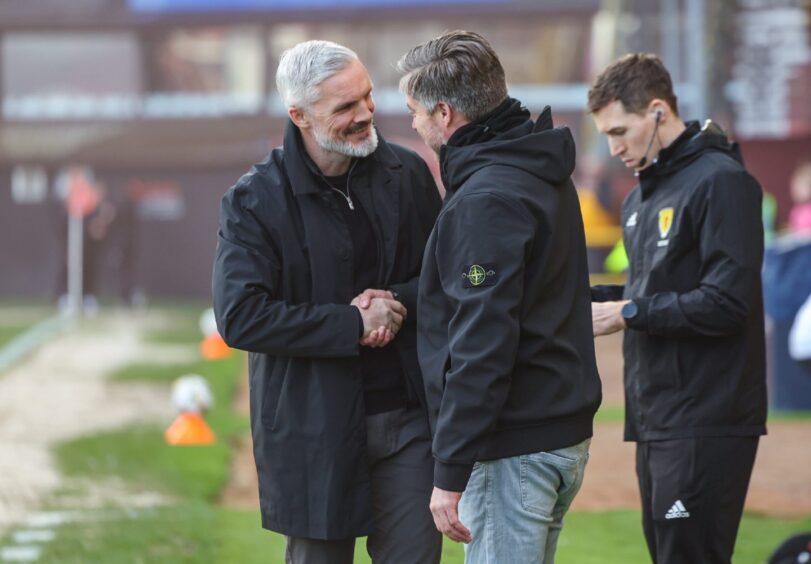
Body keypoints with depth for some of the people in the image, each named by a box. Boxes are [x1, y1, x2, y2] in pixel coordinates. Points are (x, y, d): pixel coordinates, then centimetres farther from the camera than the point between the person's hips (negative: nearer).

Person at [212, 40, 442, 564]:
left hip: (410, 416, 3)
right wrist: (353, 324, -18)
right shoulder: (256, 201, -9)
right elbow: (240, 317, -17)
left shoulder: (407, 173, 3)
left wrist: (402, 304, -11)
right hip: (315, 429, -3)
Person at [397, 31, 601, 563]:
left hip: (513, 449, -10)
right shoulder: (544, 175, 12)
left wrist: (450, 473, -21)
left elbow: (482, 347, -23)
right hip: (566, 434, 10)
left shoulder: (486, 201, -18)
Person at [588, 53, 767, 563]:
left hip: (707, 422, -9)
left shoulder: (720, 181, -11)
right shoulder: (640, 199, 18)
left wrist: (628, 313, -14)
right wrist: (597, 299, 5)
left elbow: (727, 304, -19)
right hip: (655, 420, 9)